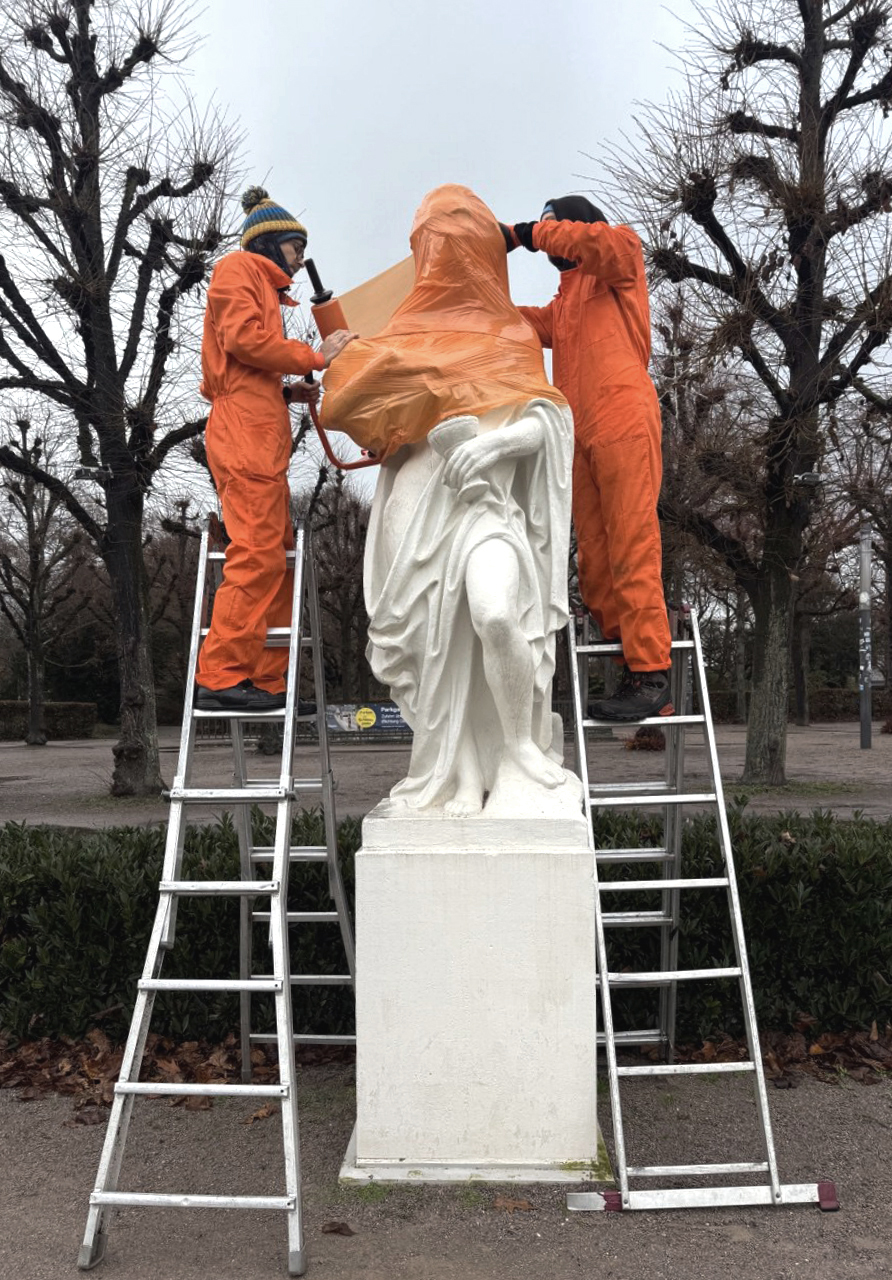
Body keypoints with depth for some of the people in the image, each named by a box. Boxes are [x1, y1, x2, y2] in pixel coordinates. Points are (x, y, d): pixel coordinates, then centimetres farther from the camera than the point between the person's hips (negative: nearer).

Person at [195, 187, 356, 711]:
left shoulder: (264, 289, 33)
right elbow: (242, 338, -11)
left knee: (277, 556, 4)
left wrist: (290, 392, 13)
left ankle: (266, 680, 4)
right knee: (258, 554, -17)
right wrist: (315, 356, -5)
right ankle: (221, 677, -18)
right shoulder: (239, 268, 7)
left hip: (262, 436, 10)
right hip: (246, 430, -10)